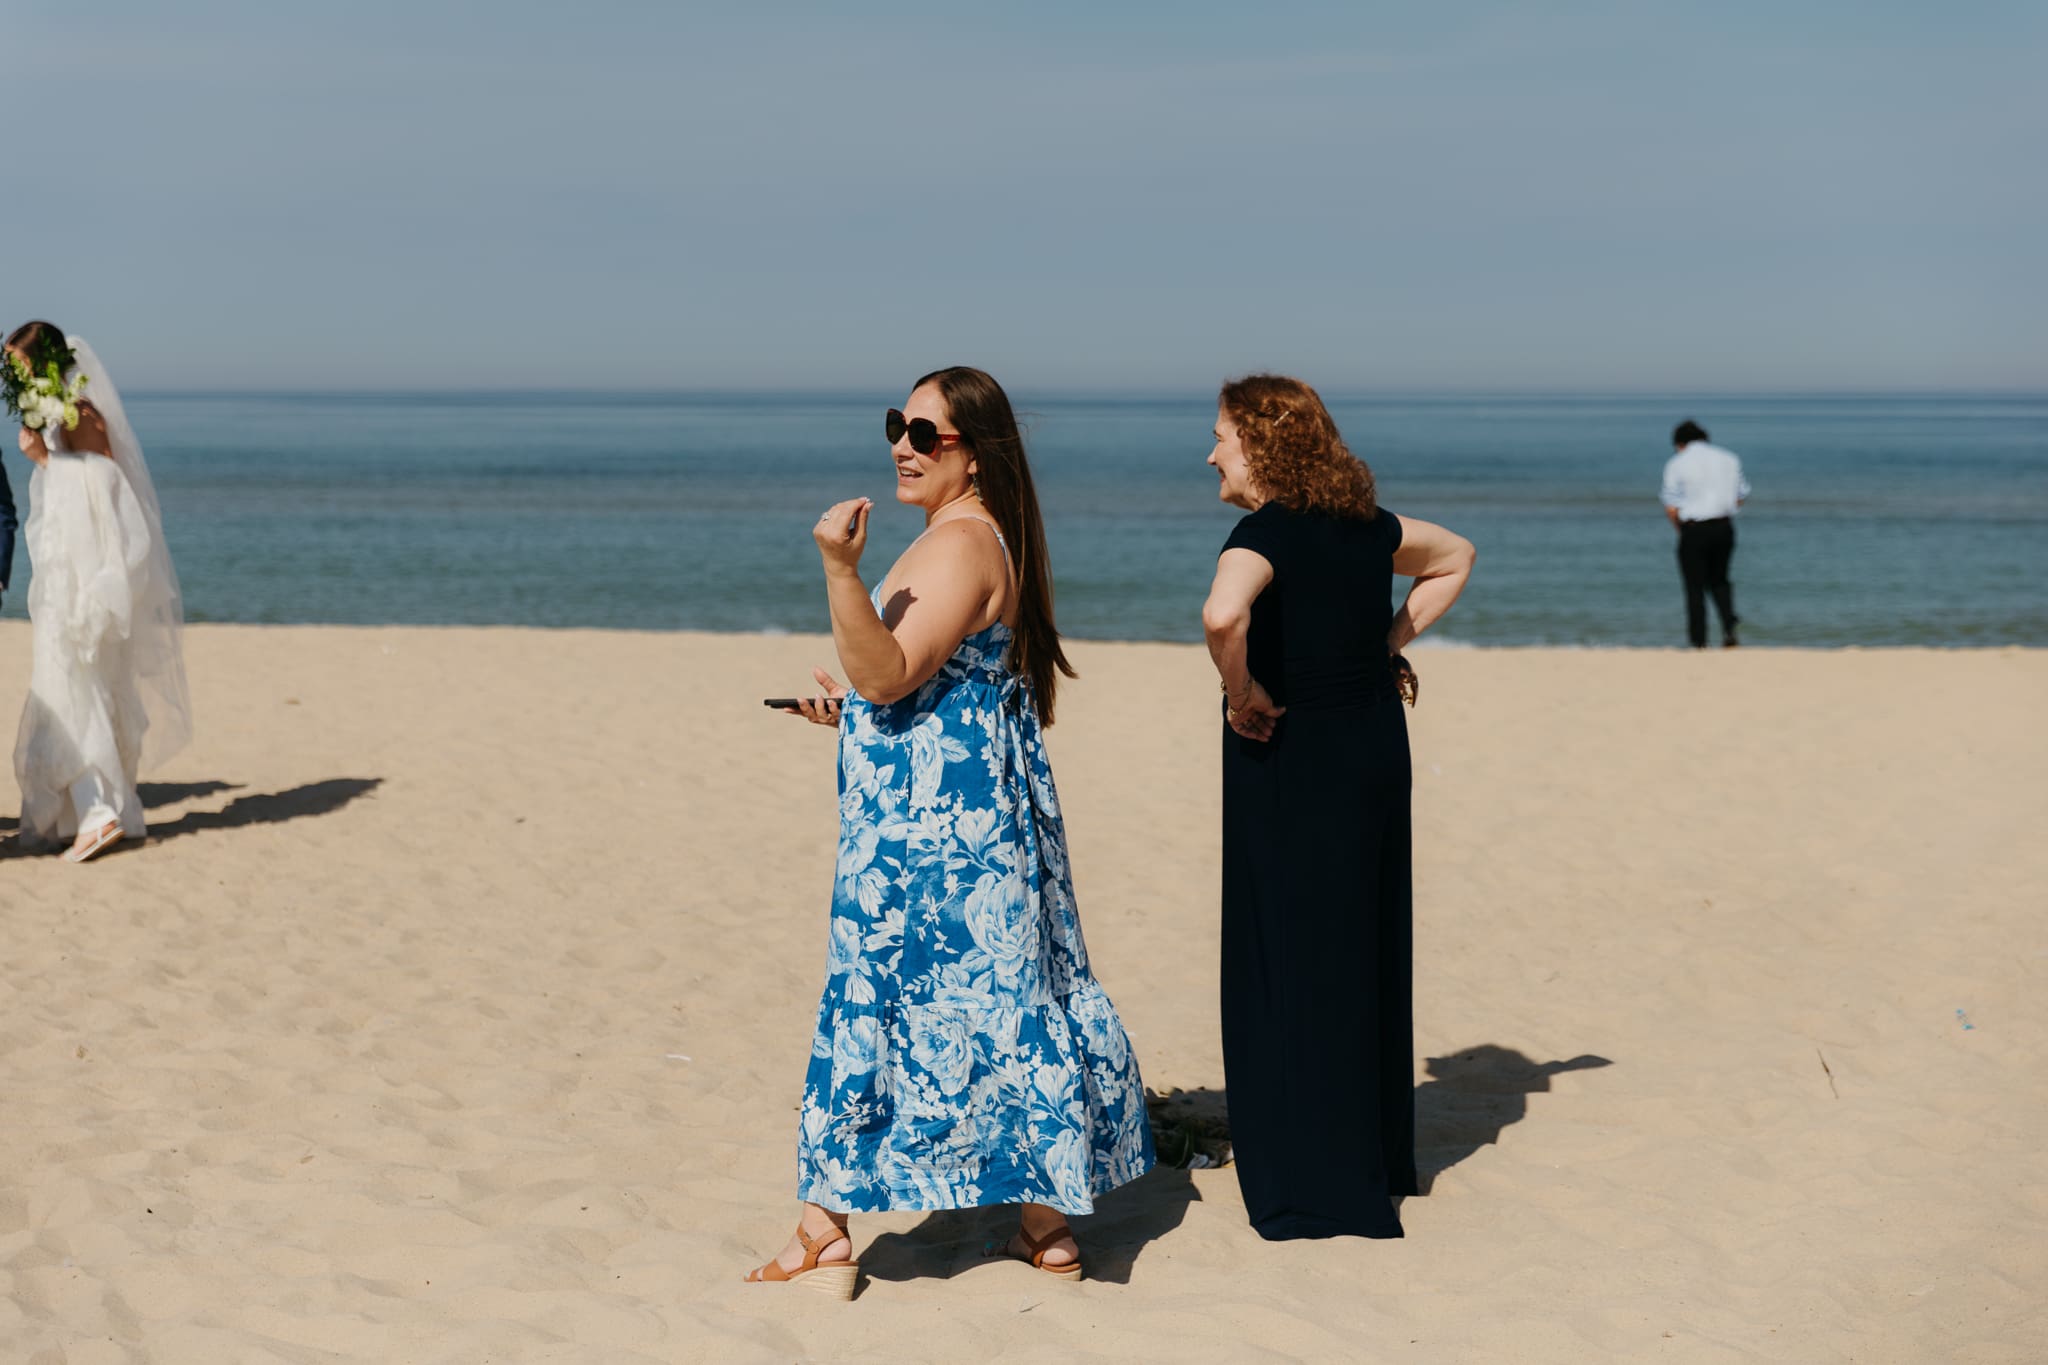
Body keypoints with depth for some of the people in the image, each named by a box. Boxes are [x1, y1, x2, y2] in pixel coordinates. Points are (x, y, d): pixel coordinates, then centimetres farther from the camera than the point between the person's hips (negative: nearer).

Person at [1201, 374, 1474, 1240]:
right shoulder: (1364, 524, 7)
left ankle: (1315, 1190, 7)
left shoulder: (1266, 532, -17)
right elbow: (1454, 558, 24)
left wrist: (1243, 694, -20)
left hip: (1292, 758, -8)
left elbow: (1223, 615, -37)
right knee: (1366, 951, 17)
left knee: (1293, 962, 1)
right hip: (1377, 745, 8)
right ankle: (1377, 1158, 29)